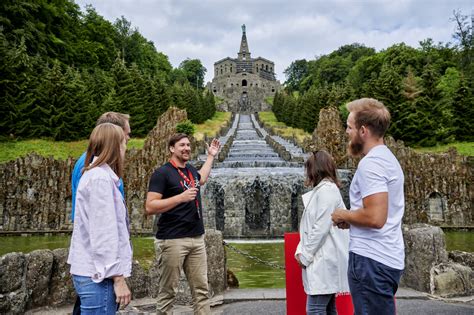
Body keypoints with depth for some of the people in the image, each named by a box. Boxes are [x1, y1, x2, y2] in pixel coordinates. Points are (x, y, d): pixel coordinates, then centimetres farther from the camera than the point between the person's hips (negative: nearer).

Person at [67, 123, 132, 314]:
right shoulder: (101, 178, -15)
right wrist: (118, 277, -17)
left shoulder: (96, 175, 14)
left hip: (92, 272, 9)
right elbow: (104, 233, -20)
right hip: (97, 275, -9)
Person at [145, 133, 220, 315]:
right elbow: (150, 207, -15)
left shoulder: (191, 169, 13)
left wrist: (211, 156, 37)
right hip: (172, 241, -6)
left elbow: (201, 179, 39)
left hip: (197, 239, 7)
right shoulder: (162, 173, -8)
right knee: (168, 292, 3)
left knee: (201, 290, 8)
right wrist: (181, 197, -20)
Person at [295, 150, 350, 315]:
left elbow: (321, 228, -19)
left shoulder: (327, 189, -12)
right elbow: (310, 227, 16)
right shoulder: (320, 190, 17)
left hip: (324, 260, -9)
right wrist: (301, 251, 6)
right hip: (322, 260, 9)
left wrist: (305, 256, -12)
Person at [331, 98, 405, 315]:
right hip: (388, 258, 10)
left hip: (371, 259, -10)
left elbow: (375, 217, -27)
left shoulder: (370, 163, -18)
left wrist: (344, 215, -10)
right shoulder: (387, 158, 15)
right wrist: (352, 219, 11)